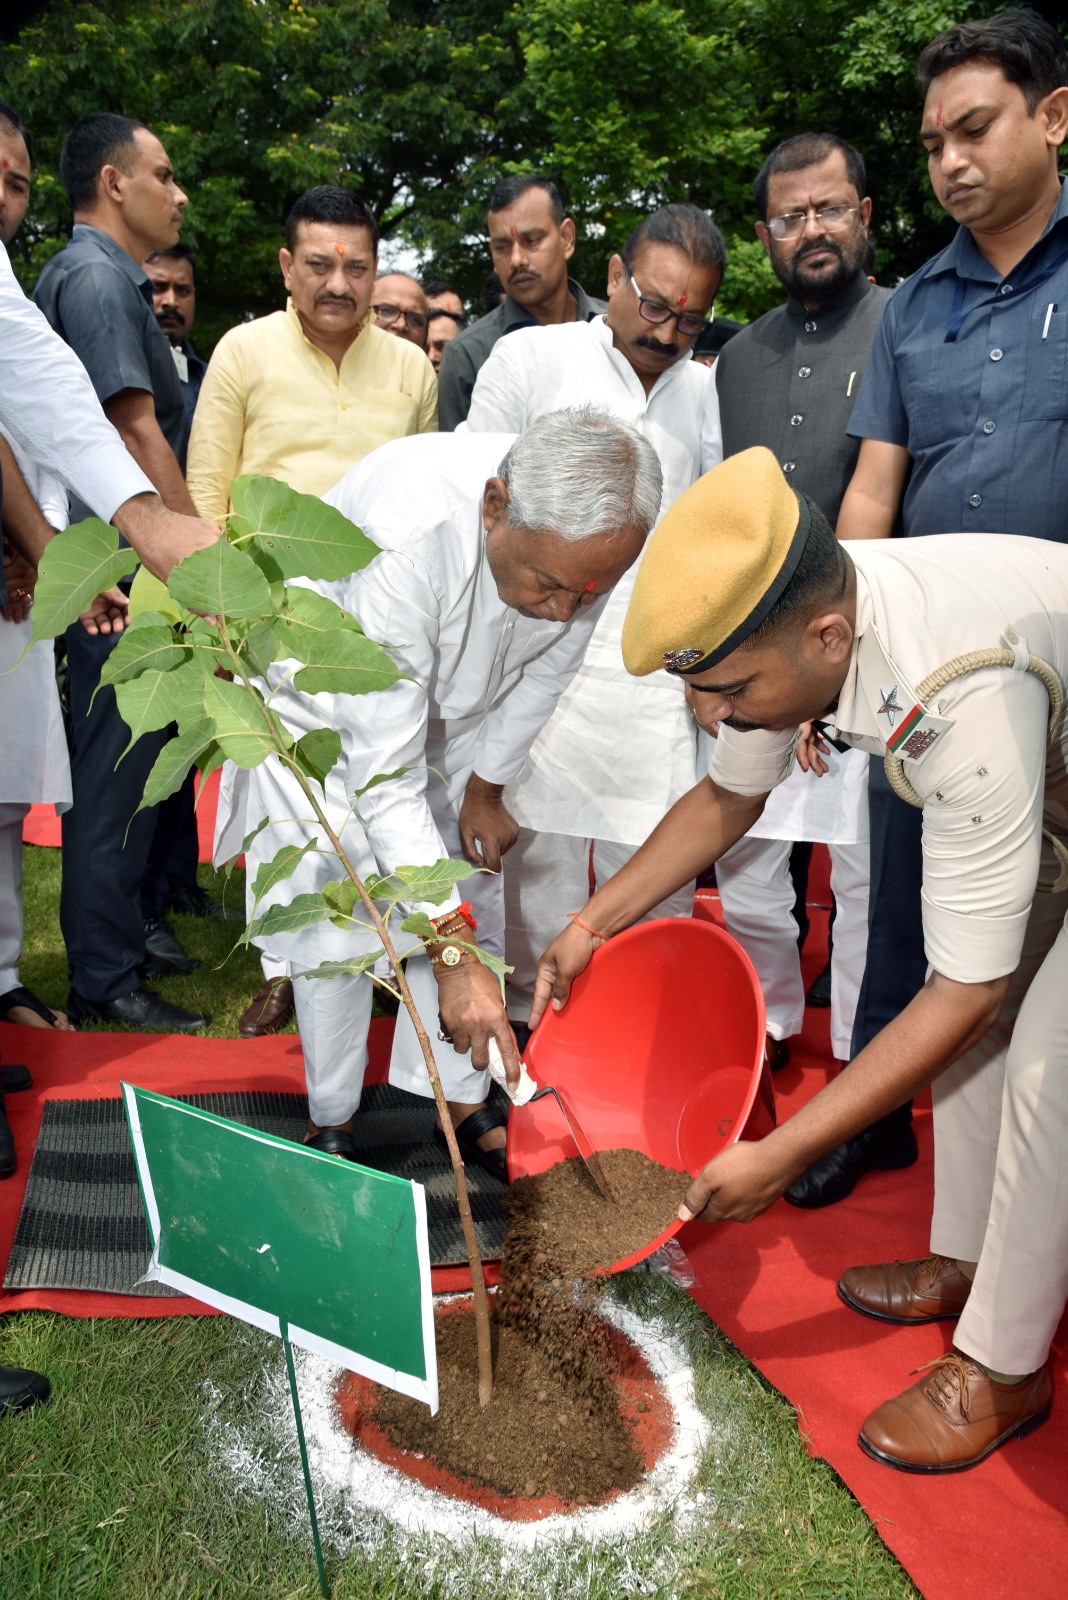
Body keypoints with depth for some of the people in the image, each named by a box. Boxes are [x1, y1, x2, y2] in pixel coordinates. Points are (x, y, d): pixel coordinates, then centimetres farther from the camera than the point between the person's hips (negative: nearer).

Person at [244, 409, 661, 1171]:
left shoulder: (588, 533, -27)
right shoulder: (401, 539, -45)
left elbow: (546, 671, -5)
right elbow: (385, 779, -41)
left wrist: (486, 787, 1)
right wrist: (450, 953, -43)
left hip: (454, 709, 5)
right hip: (325, 702, -4)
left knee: (473, 899, 4)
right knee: (341, 920, -7)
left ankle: (463, 1101, 20)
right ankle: (331, 1122, 13)